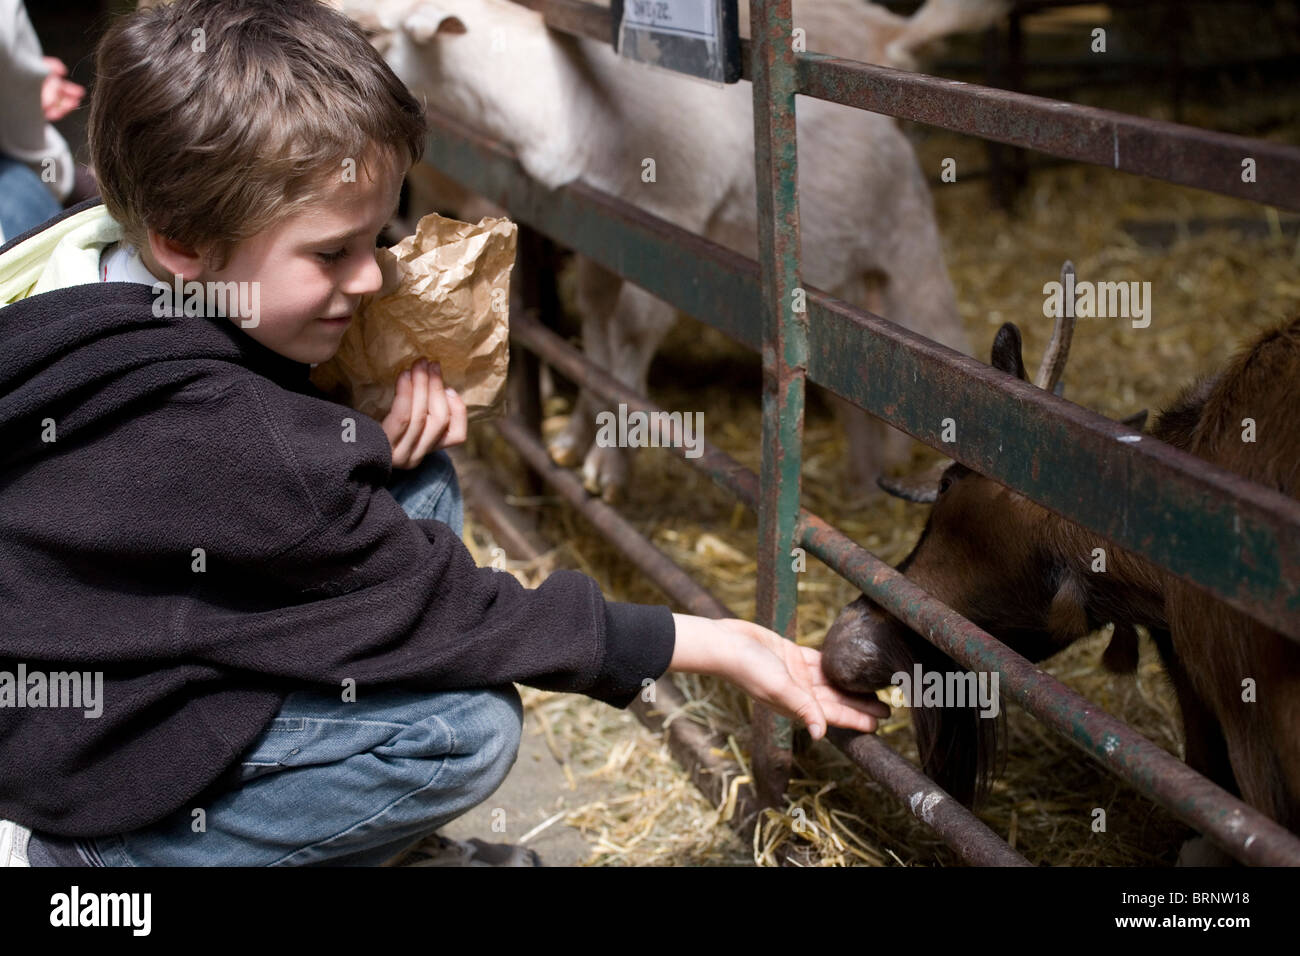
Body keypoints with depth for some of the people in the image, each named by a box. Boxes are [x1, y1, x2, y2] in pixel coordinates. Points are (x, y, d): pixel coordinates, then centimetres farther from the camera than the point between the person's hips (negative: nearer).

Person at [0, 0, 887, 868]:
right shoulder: (209, 436, -33)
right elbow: (431, 609, -25)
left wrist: (385, 404, -10)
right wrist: (711, 646, -18)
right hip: (97, 771, -9)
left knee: (415, 475, 3)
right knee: (466, 729, -20)